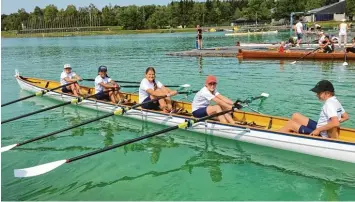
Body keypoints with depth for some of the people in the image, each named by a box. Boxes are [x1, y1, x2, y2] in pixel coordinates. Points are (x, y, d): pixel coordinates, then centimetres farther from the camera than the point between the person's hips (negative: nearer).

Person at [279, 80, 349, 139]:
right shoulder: (335, 101, 4)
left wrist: (318, 130, -25)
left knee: (290, 124, -5)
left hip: (320, 135, -10)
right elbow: (346, 116, 15)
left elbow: (335, 123, -36)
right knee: (295, 116, 13)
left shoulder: (329, 104, -24)